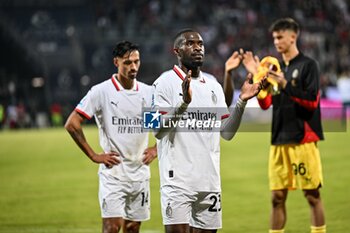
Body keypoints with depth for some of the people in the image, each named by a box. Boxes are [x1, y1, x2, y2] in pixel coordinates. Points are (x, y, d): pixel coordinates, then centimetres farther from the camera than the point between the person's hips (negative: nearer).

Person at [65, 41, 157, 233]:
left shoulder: (148, 92, 6)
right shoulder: (101, 91, -7)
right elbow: (72, 124, -9)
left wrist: (156, 149, 8)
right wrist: (94, 156, -8)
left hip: (140, 173, 5)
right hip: (113, 172, -5)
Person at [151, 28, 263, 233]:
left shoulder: (214, 85, 16)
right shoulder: (166, 82, -3)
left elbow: (227, 132, 13)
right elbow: (158, 130, -12)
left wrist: (242, 101, 0)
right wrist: (184, 103, -25)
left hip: (210, 181, 6)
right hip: (178, 179, -6)